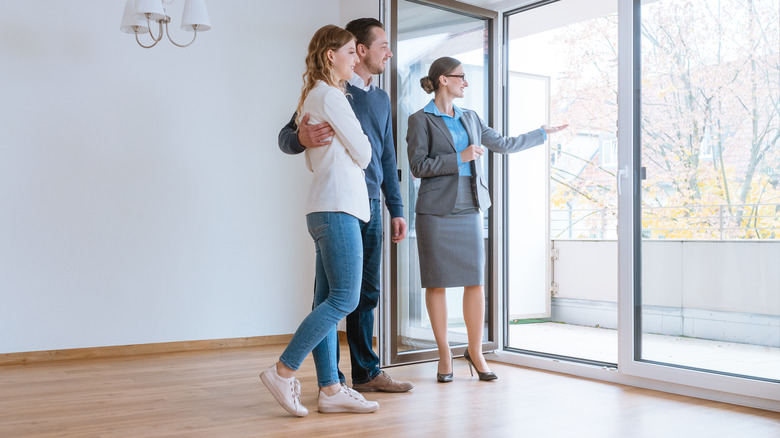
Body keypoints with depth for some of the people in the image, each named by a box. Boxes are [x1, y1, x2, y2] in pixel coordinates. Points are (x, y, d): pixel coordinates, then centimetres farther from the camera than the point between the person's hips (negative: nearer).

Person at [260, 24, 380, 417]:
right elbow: (362, 154, -6)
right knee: (344, 298, -10)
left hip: (326, 210, 10)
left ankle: (330, 389, 8)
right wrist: (360, 151, 14)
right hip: (337, 208, -10)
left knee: (328, 300, 6)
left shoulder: (312, 98, 23)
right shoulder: (330, 95, -7)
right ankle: (283, 371, -7)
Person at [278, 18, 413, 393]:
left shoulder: (381, 98, 19)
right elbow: (286, 137, -6)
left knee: (366, 293, 11)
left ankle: (366, 371, 20)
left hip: (371, 206, 7)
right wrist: (302, 138, -31)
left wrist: (396, 210, 17)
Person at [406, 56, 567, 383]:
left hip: (469, 209, 5)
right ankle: (444, 354, 12)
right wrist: (459, 158, -13)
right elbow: (418, 166, -9)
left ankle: (475, 351, 14)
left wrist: (543, 133, 29)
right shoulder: (421, 120, -1)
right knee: (437, 282, 0)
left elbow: (504, 144, 24)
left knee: (476, 281, 2)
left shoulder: (469, 118, 17)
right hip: (436, 211, -5)